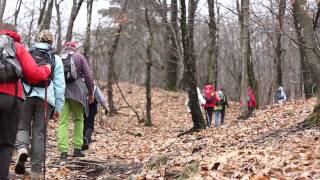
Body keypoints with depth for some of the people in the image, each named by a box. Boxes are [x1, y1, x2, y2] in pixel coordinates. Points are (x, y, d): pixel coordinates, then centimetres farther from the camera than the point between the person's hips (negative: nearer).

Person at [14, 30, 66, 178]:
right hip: (45, 97, 0)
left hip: (26, 95, 0)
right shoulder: (56, 59, 11)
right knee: (39, 133, 6)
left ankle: (22, 149, -20)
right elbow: (59, 84, 6)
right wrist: (58, 106, 9)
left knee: (23, 126, 13)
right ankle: (36, 172, 8)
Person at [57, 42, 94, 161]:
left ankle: (63, 152, -7)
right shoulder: (79, 57, 9)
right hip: (76, 91, -1)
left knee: (62, 122, 1)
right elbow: (88, 76, 1)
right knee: (78, 119, 15)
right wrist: (90, 92, 8)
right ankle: (77, 149, 12)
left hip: (61, 92, 1)